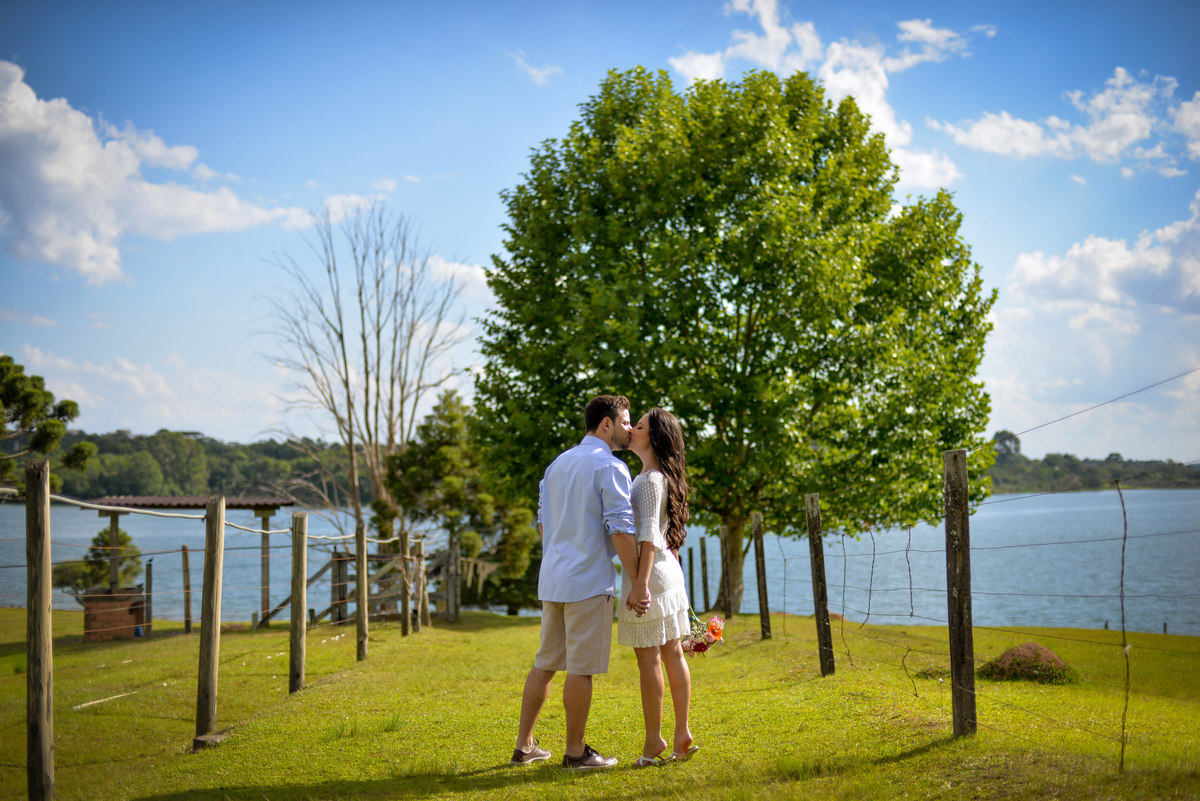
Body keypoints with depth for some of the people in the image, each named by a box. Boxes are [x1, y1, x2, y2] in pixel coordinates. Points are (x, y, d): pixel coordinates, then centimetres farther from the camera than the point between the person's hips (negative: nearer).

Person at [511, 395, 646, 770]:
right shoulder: (610, 467, -11)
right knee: (581, 668, 0)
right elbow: (620, 531, -17)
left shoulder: (558, 464, 15)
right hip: (589, 582, -8)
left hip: (553, 580, 8)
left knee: (546, 662, 14)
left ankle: (525, 745, 17)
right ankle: (575, 751, 7)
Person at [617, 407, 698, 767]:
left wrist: (640, 584, -25)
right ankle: (682, 735, 13)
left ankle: (653, 740, 3)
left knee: (648, 658, -3)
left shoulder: (651, 479, -13)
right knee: (672, 654, 9)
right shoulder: (658, 477, 15)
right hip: (667, 570, 10)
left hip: (649, 573, -10)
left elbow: (648, 534, -21)